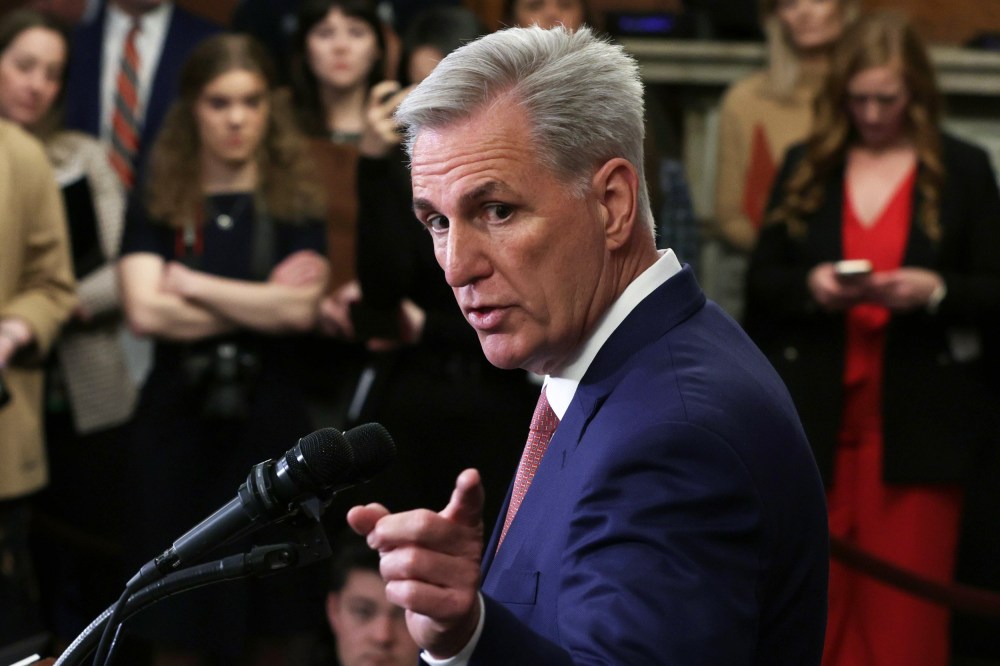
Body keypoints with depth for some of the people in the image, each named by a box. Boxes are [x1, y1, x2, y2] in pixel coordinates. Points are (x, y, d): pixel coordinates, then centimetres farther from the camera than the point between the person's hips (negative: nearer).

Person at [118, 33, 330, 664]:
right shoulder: (156, 208, 4)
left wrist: (193, 284, -7)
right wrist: (261, 303, -9)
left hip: (270, 417, 0)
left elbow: (301, 311, -11)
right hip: (177, 419, 0)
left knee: (271, 614, 5)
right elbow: (145, 312, -11)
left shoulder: (295, 205, 5)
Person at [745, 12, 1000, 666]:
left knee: (906, 599, 3)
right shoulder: (805, 166, 7)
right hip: (817, 415, 2)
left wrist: (935, 291, -17)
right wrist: (807, 286, -13)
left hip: (915, 421, -2)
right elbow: (760, 279, 8)